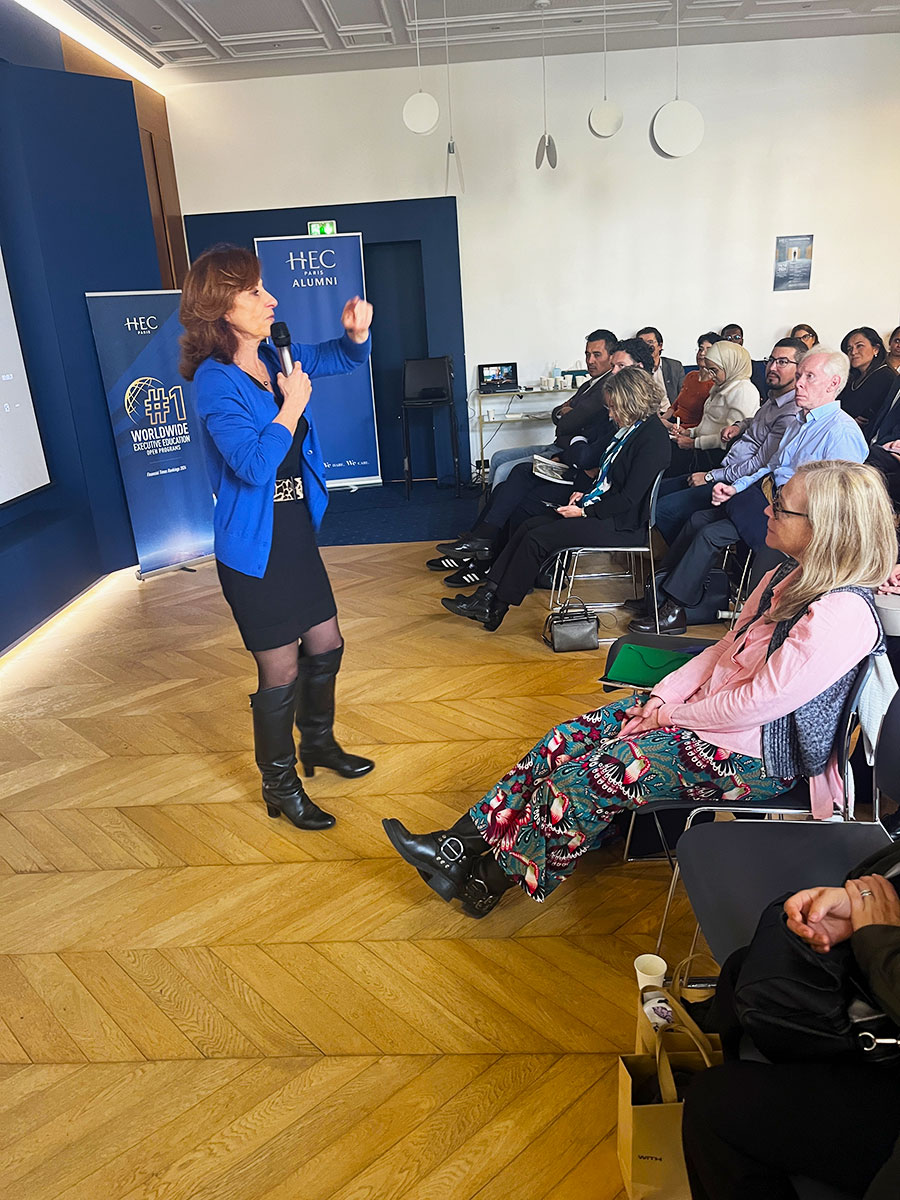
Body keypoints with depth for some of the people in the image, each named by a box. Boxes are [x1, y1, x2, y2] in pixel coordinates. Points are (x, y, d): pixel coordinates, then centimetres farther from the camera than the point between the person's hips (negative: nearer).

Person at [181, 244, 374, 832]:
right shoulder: (215, 379, -18)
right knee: (280, 674, 2)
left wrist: (358, 331, -4)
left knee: (326, 645, 18)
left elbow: (346, 358, 18)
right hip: (254, 552, -8)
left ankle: (318, 743, 43)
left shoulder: (274, 357, 4)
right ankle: (280, 785, 24)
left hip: (297, 536, 8)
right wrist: (293, 403, -18)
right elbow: (255, 464, -28)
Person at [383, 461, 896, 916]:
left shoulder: (841, 614, -25)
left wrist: (671, 716, -12)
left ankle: (497, 875, 6)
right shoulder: (791, 577, 5)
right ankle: (459, 843, 2)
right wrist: (665, 696, -2)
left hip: (753, 754, -9)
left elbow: (757, 703, -24)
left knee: (588, 776, -17)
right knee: (565, 742, -5)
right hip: (706, 707, 9)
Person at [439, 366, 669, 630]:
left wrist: (585, 511, -16)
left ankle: (496, 608, -7)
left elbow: (629, 499, -20)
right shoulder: (628, 429, 13)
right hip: (598, 507, 10)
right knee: (528, 526, -4)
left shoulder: (652, 438, -17)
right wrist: (584, 493, 6)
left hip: (618, 523, -10)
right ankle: (487, 593, -7)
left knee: (537, 539, -17)